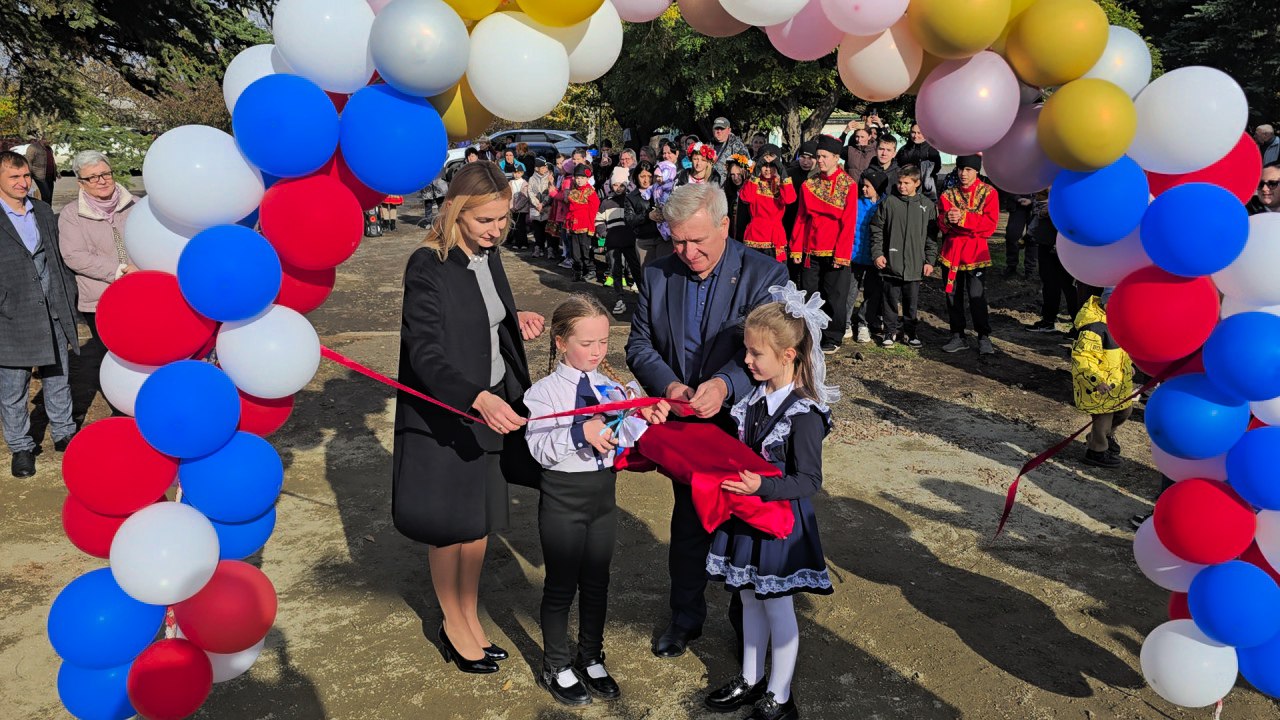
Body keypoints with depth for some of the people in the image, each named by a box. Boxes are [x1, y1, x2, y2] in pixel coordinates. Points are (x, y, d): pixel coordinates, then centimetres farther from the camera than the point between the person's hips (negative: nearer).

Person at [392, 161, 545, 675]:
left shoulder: (489, 254, 3)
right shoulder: (428, 266, -20)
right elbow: (425, 353, -26)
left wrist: (518, 322, -3)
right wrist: (477, 398, -40)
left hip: (493, 407, 7)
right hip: (445, 415, -7)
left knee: (480, 521, 17)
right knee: (450, 526, 10)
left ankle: (470, 619, 35)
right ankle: (453, 626, 31)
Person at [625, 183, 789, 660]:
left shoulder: (765, 275, -13)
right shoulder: (658, 275, -2)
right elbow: (639, 345, -2)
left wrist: (725, 384, -38)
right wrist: (668, 384, -21)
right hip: (685, 427, 3)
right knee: (687, 525, 16)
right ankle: (686, 618, 35)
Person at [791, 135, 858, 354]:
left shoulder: (848, 185, -5)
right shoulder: (809, 184, 7)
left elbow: (849, 223, -9)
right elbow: (801, 218, 7)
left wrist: (842, 254, -14)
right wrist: (796, 249, 1)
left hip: (835, 252, -4)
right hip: (810, 251, 4)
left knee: (834, 297, 4)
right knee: (810, 294, 9)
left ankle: (833, 339, 15)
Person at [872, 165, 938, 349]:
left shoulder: (927, 205, 4)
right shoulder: (888, 202, 1)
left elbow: (931, 236, 7)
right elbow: (877, 230, 5)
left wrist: (929, 260, 3)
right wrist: (877, 253, -4)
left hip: (915, 266, 1)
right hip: (891, 263, -1)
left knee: (912, 302, 9)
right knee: (891, 301, 7)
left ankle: (910, 333, 22)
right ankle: (890, 332, 19)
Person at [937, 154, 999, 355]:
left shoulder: (988, 193, -1)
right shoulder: (949, 194, 10)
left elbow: (990, 223, -12)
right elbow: (941, 224, 5)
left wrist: (963, 217, -21)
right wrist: (947, 219, -19)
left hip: (975, 251, -4)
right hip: (951, 250, 4)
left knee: (977, 295, -8)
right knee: (952, 294, 7)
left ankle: (984, 337, 5)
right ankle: (958, 336, 18)